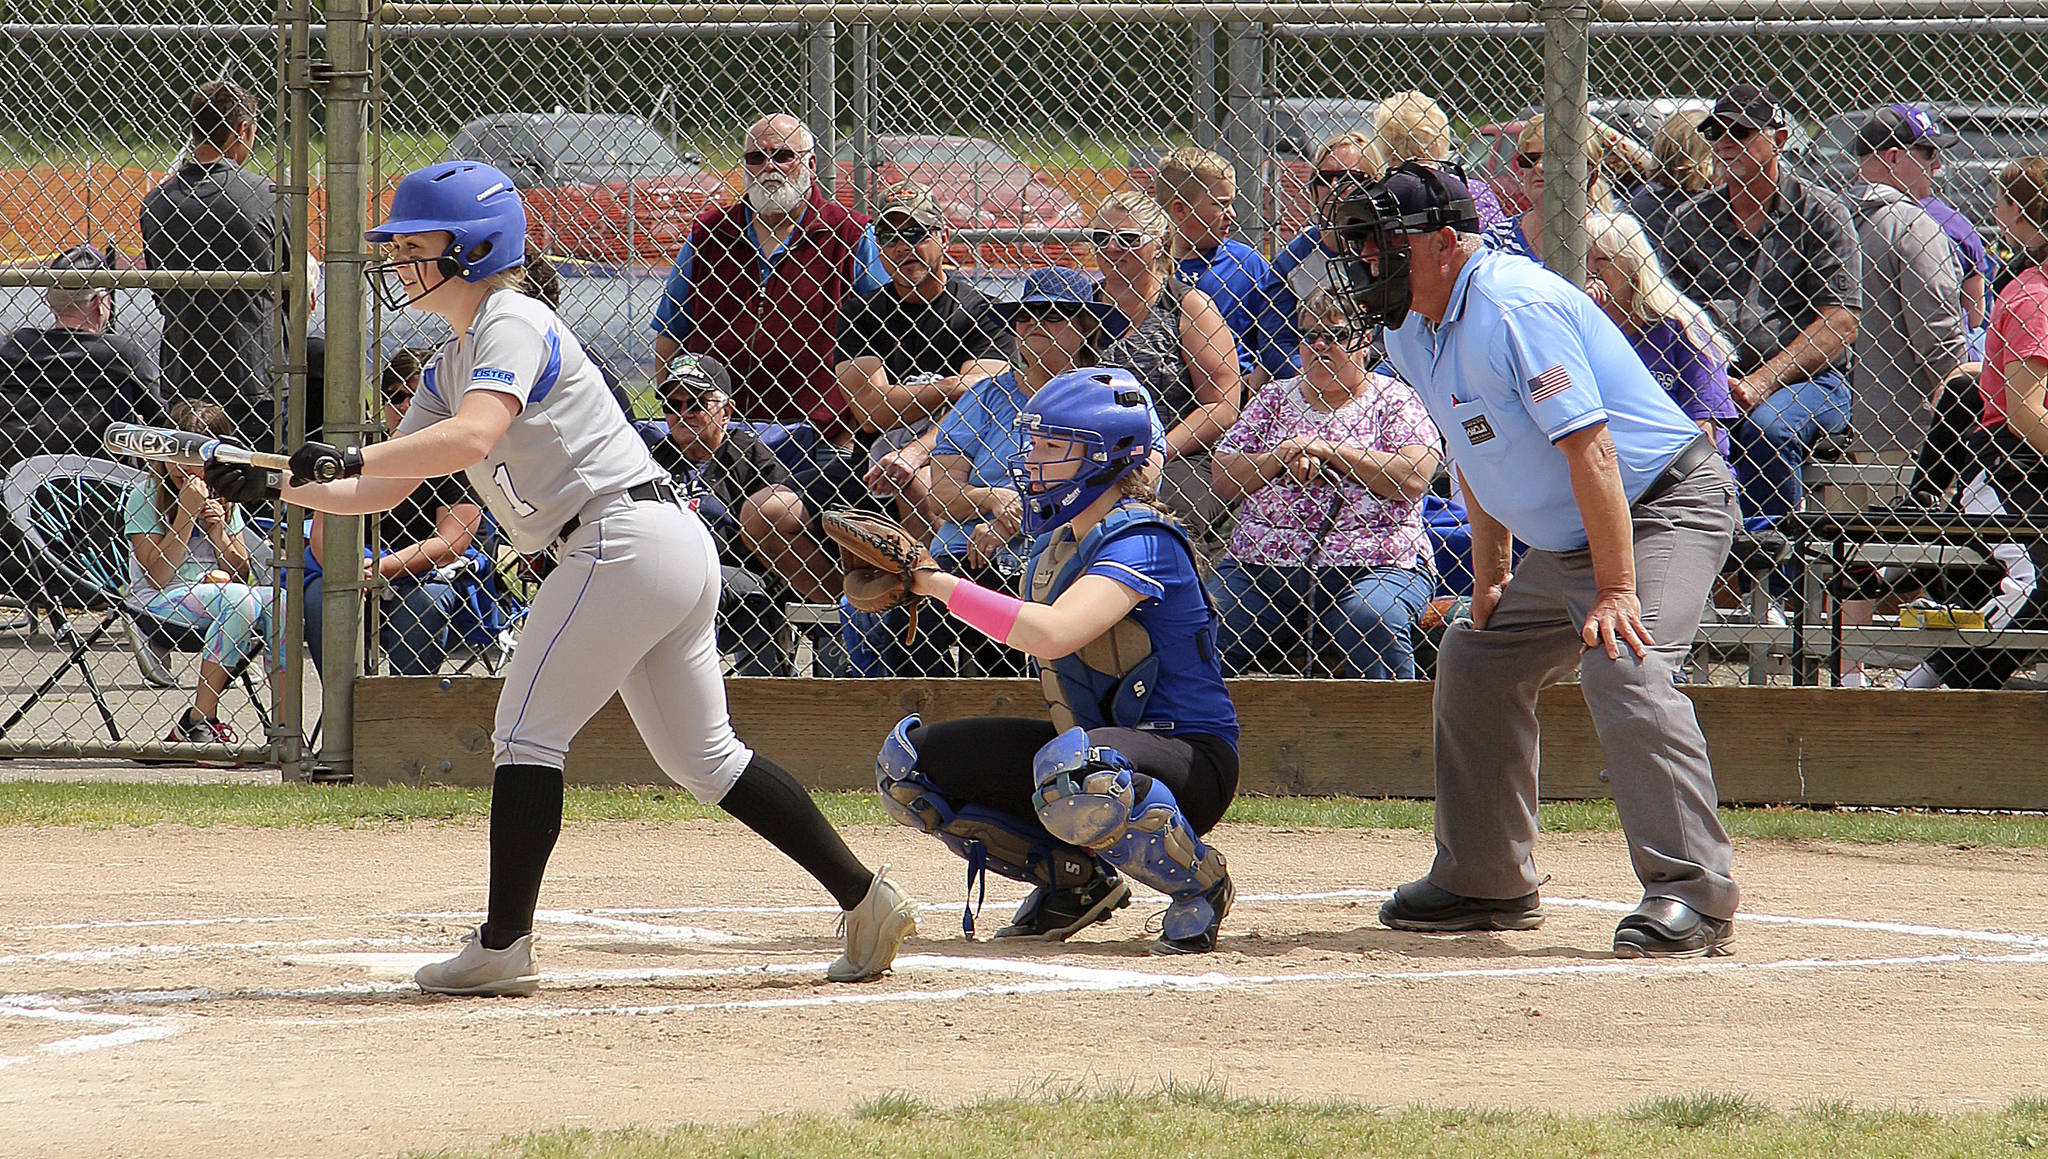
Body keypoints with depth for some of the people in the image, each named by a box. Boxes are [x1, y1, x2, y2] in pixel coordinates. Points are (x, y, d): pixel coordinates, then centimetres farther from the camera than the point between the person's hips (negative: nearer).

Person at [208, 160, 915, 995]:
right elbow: (380, 495, 18)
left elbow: (472, 437, -28)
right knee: (701, 757, 12)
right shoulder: (447, 369, 21)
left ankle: (503, 949, -9)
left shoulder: (512, 324, -9)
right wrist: (279, 486, 5)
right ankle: (865, 899, 12)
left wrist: (349, 459, -31)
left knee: (528, 731, -7)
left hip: (626, 540, -10)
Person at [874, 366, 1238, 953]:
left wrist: (937, 583, -29)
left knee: (1072, 770, -44)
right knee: (906, 763, 2)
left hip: (1188, 754, -9)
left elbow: (1053, 635, -34)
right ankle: (1074, 881, 9)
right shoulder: (1055, 541, 9)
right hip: (1089, 738, 9)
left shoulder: (1141, 541, -19)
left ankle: (1198, 883, -15)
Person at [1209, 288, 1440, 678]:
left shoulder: (1395, 400, 9)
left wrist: (1327, 450, -4)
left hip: (1372, 566, -3)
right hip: (1264, 564, 3)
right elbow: (1224, 480, 13)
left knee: (1375, 623, -35)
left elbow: (1413, 480, -7)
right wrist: (1282, 456, -4)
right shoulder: (1275, 398, 19)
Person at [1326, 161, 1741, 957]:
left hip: (1663, 509, -11)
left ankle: (1691, 893, -32)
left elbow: (1589, 449, -29)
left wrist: (1617, 591, -32)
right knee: (1476, 663, 17)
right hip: (1561, 541, 11)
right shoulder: (1414, 330, 6)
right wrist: (1490, 580, 16)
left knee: (1622, 667, -30)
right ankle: (1486, 885, 29)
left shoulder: (1513, 309, -25)